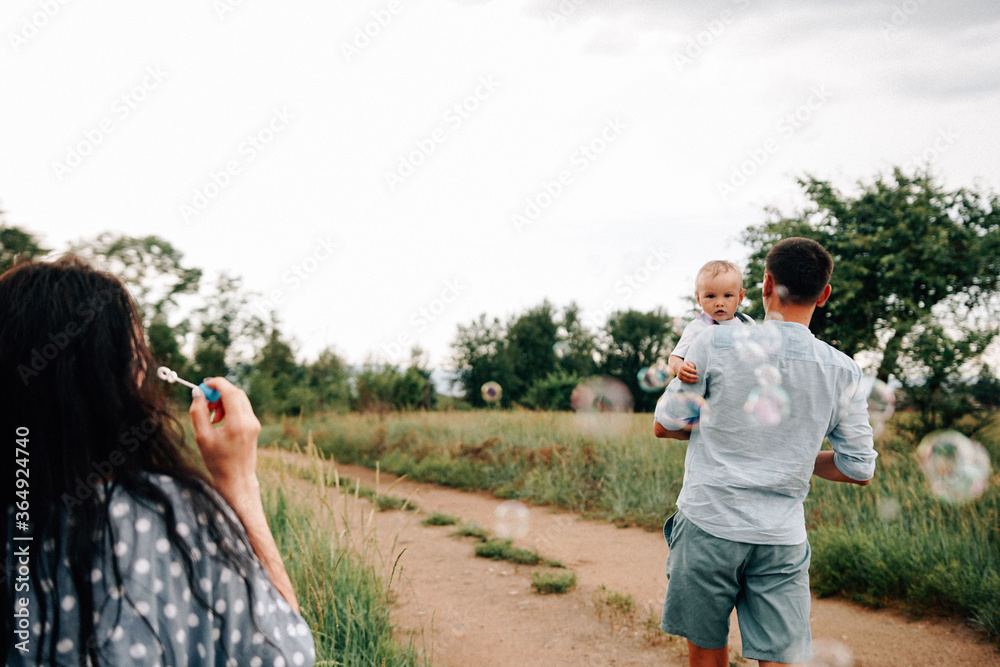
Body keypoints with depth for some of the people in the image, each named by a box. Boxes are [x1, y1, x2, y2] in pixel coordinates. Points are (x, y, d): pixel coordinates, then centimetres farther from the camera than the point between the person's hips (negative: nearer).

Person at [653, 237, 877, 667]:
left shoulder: (715, 344, -6)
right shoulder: (842, 372, 0)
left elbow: (664, 425, 3)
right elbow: (859, 470, 6)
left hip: (709, 524, -1)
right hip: (782, 538, 1)